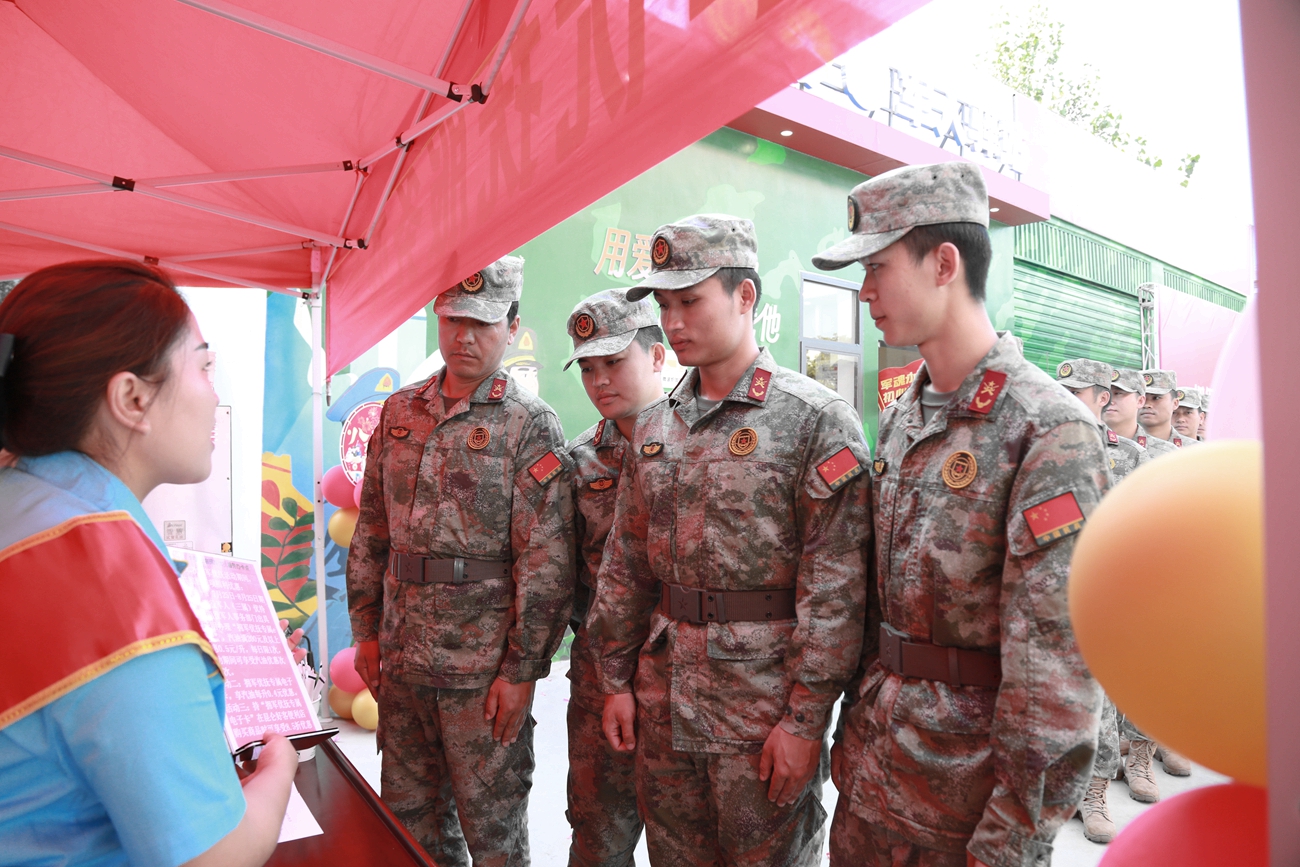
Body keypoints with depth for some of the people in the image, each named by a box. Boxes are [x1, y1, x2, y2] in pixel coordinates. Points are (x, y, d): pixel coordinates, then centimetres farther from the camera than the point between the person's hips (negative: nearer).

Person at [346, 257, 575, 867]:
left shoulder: (531, 426, -10)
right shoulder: (399, 413, 7)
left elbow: (546, 561, -13)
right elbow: (371, 531, 12)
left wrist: (521, 670, -14)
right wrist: (366, 632, 10)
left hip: (483, 668, -5)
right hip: (400, 657, 6)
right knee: (408, 816, 21)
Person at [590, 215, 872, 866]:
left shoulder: (815, 418, -12)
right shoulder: (653, 426, 6)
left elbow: (836, 586, -14)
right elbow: (625, 565, 10)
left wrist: (806, 718, -14)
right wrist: (616, 679, 9)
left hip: (764, 707, -5)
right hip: (662, 701, 6)